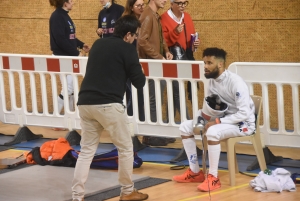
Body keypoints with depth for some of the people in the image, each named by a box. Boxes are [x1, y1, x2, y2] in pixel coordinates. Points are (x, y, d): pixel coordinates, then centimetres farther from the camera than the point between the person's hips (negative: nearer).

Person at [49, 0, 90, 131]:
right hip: (62, 57, -10)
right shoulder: (57, 17, -16)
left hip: (69, 57, 10)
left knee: (72, 88, 12)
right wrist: (76, 53, -18)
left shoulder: (64, 16, 13)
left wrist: (81, 45, 8)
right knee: (68, 88, -10)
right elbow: (60, 39, -22)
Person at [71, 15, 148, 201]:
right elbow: (139, 82, -1)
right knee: (125, 148, 11)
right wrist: (141, 73, 19)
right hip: (108, 105, -6)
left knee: (87, 151, 11)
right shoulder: (127, 48, -1)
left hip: (85, 103, 6)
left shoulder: (98, 44, 17)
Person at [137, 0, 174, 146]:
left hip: (156, 63, 9)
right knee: (153, 99, -5)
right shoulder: (148, 16, -16)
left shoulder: (156, 16, 13)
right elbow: (142, 41, -23)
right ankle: (150, 136, 1)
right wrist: (159, 56, -20)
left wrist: (166, 51, 3)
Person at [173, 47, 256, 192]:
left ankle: (213, 178, -24)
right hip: (223, 120, 9)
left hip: (243, 123, -9)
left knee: (212, 132, -36)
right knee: (185, 127, 1)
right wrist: (203, 114, -16)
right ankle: (195, 172, 7)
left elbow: (244, 114, -27)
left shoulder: (235, 82, -23)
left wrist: (218, 122, -28)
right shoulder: (212, 80, 1)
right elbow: (208, 110, 8)